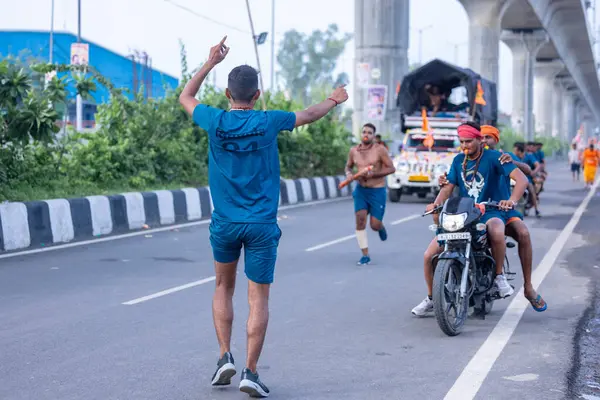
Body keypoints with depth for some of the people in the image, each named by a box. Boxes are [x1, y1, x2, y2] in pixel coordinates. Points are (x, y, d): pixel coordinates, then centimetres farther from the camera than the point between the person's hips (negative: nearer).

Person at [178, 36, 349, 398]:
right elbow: (309, 115, 12)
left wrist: (210, 62, 22)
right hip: (261, 224, -2)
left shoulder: (215, 122, -5)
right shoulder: (268, 122, -7)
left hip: (224, 222, 2)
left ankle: (225, 356, 9)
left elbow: (186, 97, 16)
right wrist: (334, 100, 32)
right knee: (259, 298, 1)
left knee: (224, 288, 20)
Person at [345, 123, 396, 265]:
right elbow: (348, 166, 20)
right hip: (360, 189, 3)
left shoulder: (380, 150, -9)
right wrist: (348, 173, -3)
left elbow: (391, 168, -10)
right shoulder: (354, 151, 4)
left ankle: (381, 227, 37)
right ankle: (365, 255, -5)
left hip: (377, 191, -3)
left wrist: (373, 174, -21)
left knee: (375, 225, -4)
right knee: (360, 219, -13)